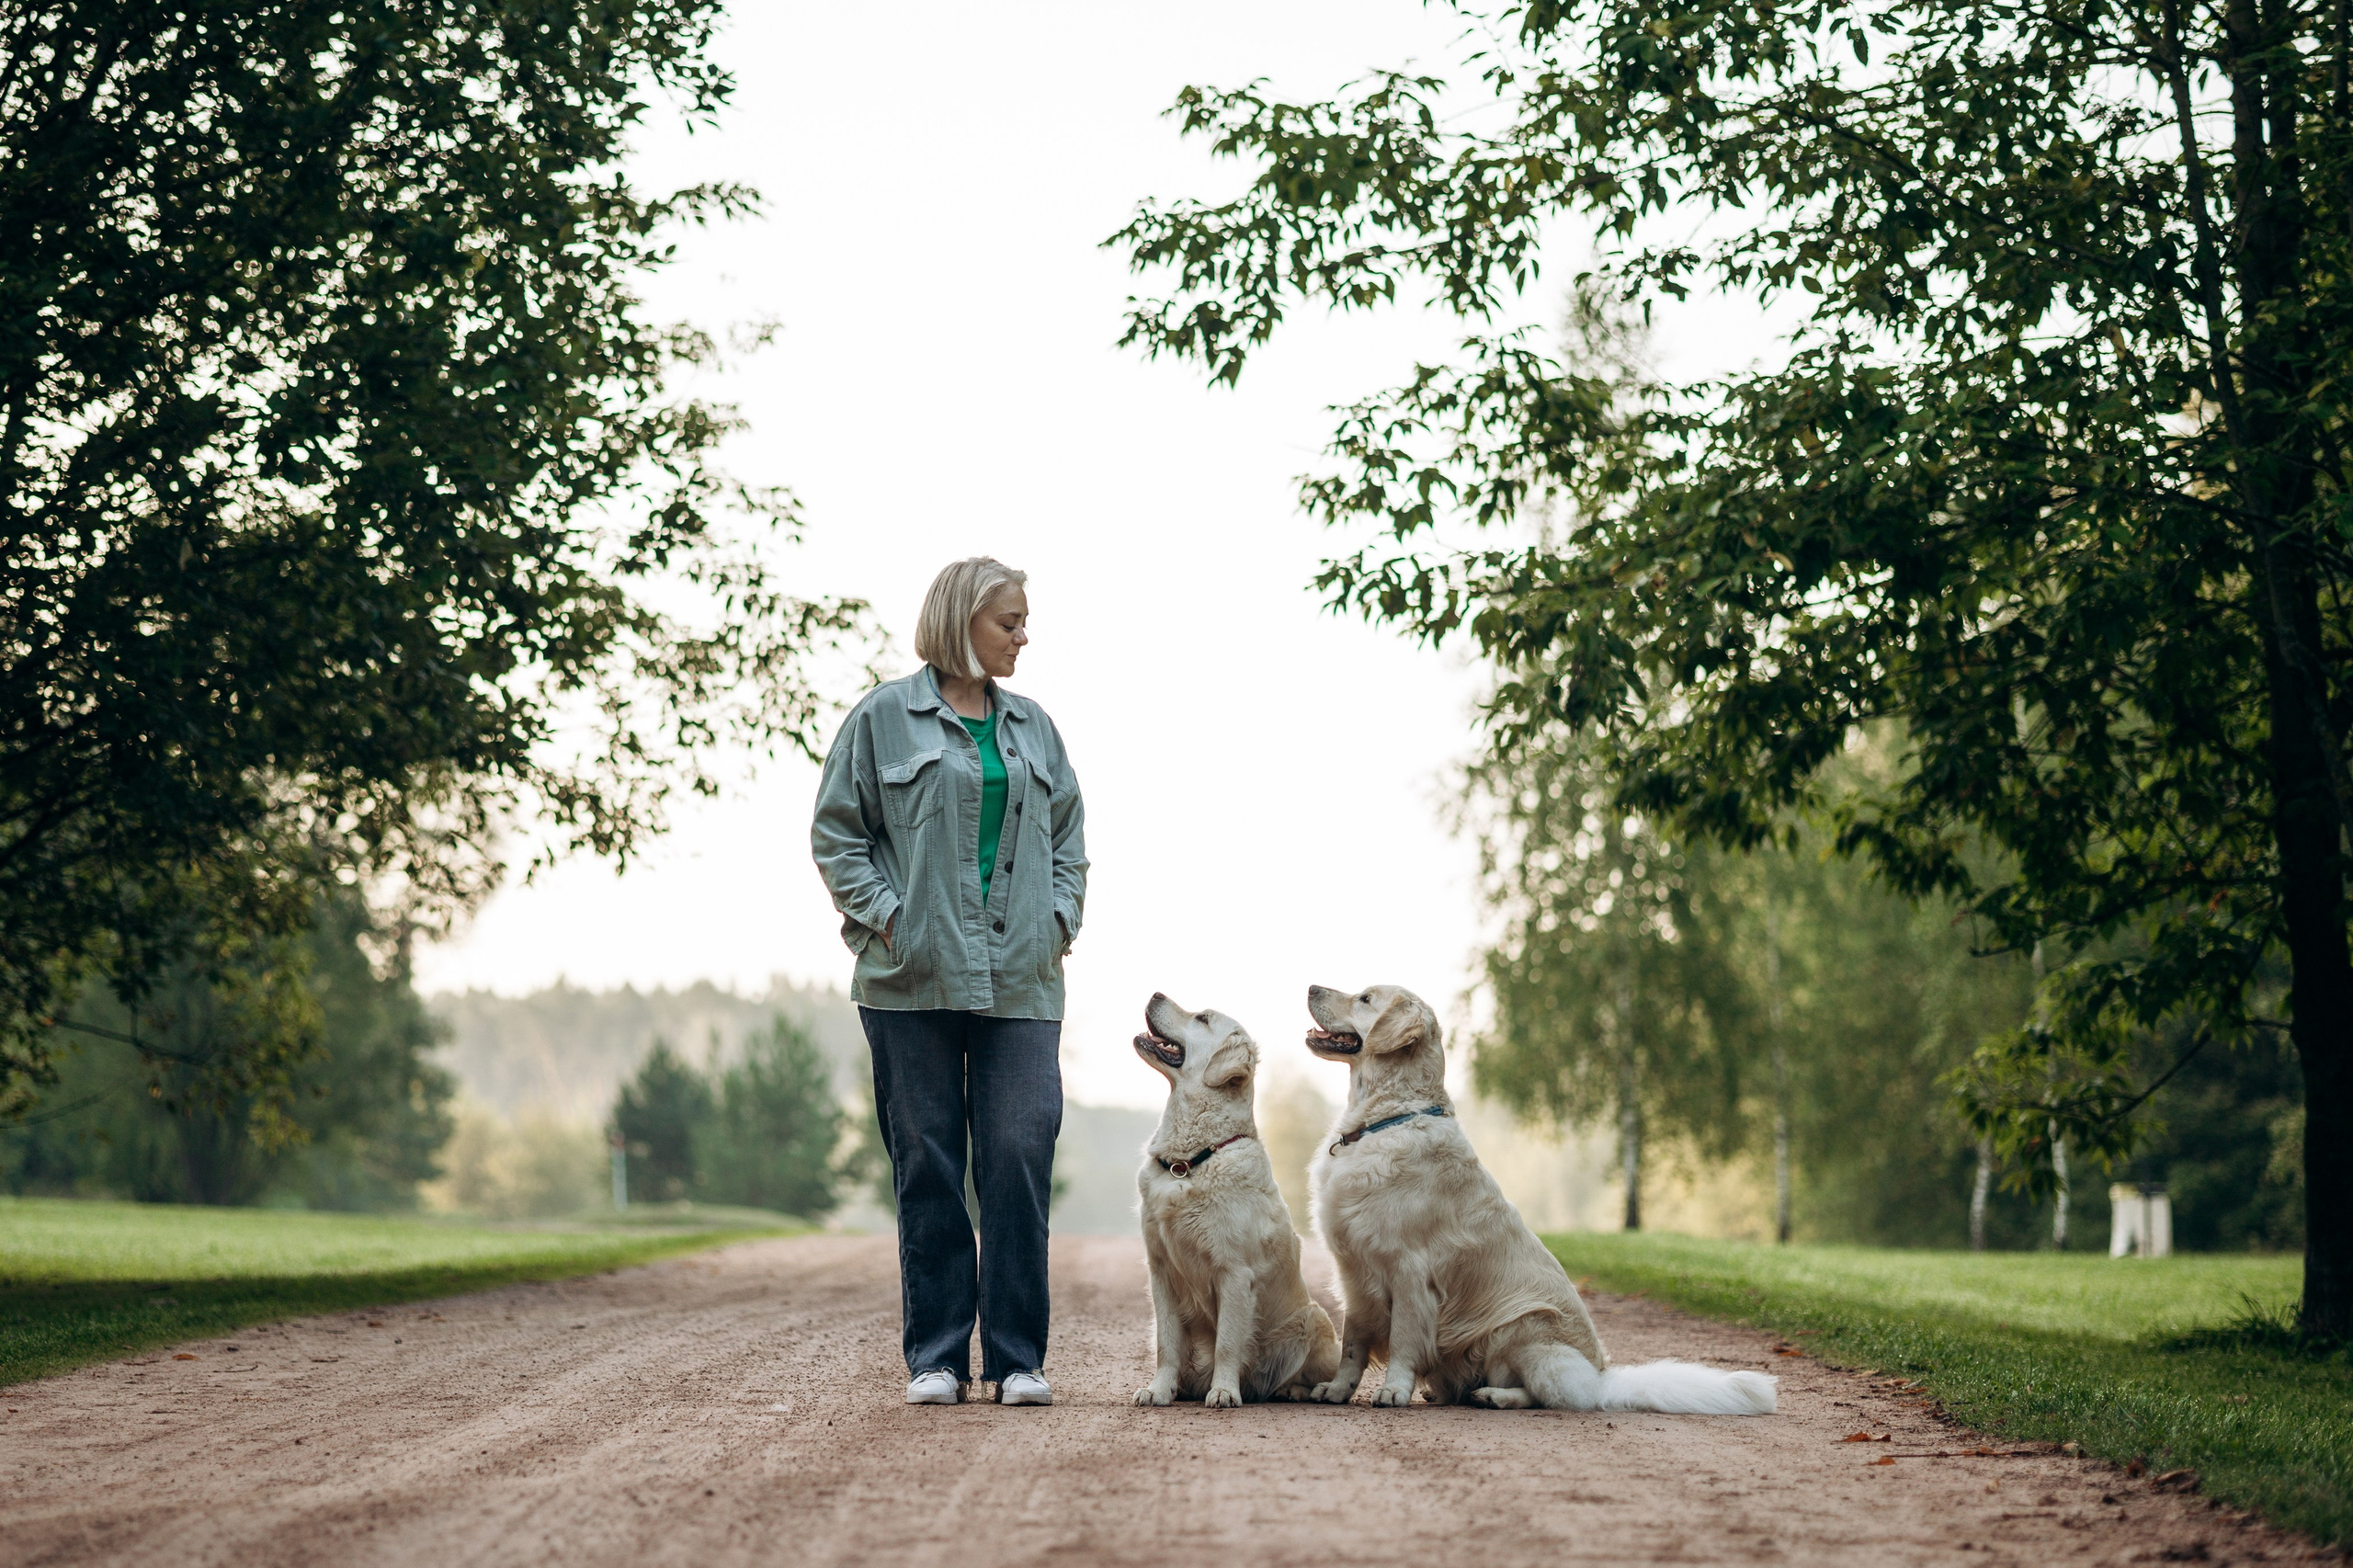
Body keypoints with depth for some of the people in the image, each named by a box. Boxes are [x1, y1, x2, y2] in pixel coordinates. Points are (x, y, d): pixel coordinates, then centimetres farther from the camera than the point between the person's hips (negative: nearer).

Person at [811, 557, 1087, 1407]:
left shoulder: (1034, 728, 16)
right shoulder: (884, 718, 3)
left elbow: (1068, 833, 21)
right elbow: (836, 833, 2)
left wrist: (1058, 919, 7)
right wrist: (887, 916, -8)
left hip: (1019, 983, 3)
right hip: (914, 982, -3)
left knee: (1020, 1159, -5)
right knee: (928, 1167, 1)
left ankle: (1017, 1358, 2)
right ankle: (935, 1357, 9)